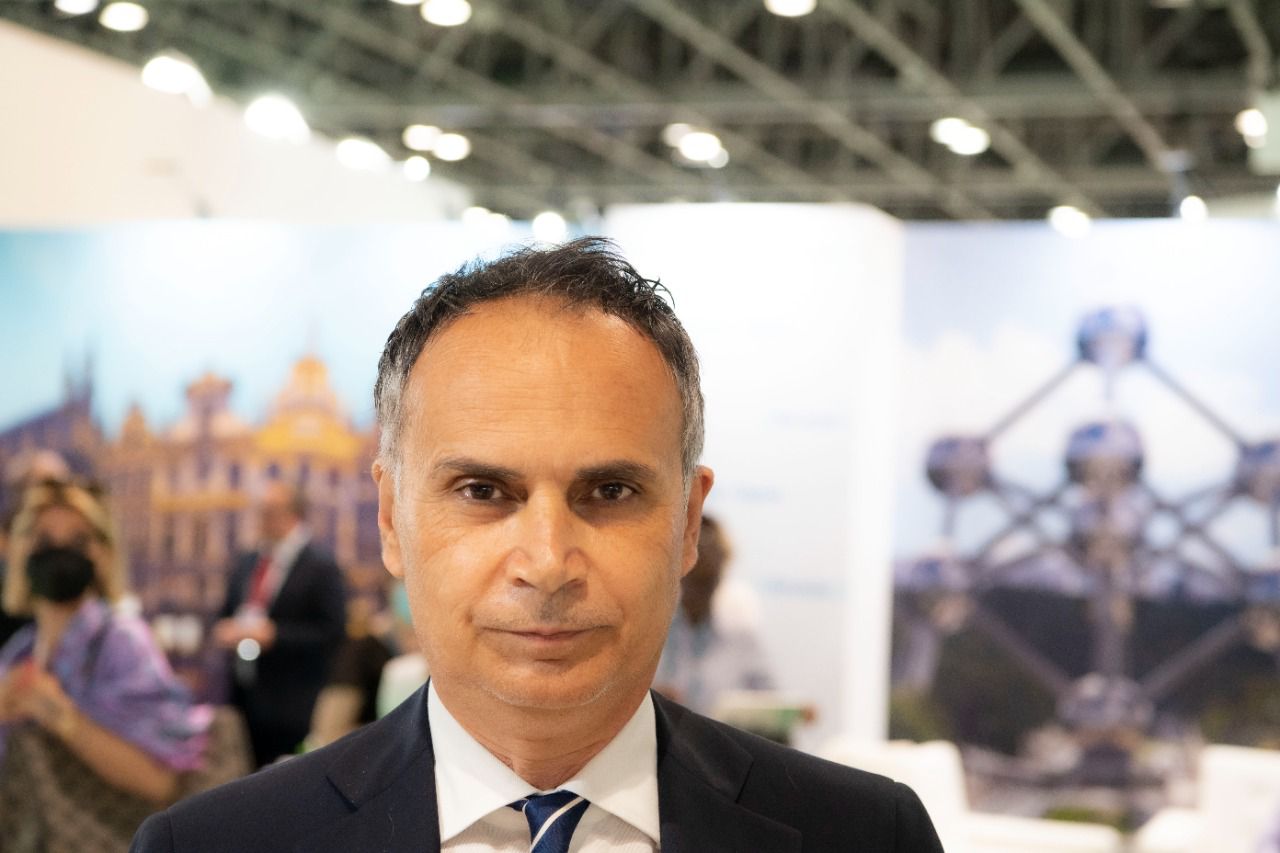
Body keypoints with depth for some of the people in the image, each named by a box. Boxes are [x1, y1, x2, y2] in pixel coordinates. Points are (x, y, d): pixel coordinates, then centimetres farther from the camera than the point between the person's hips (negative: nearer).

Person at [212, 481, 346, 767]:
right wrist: (227, 631, 2)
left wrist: (273, 634, -18)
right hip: (243, 700, 6)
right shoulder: (246, 565, 14)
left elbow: (332, 633, -13)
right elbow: (227, 616, 25)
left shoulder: (320, 567, -7)